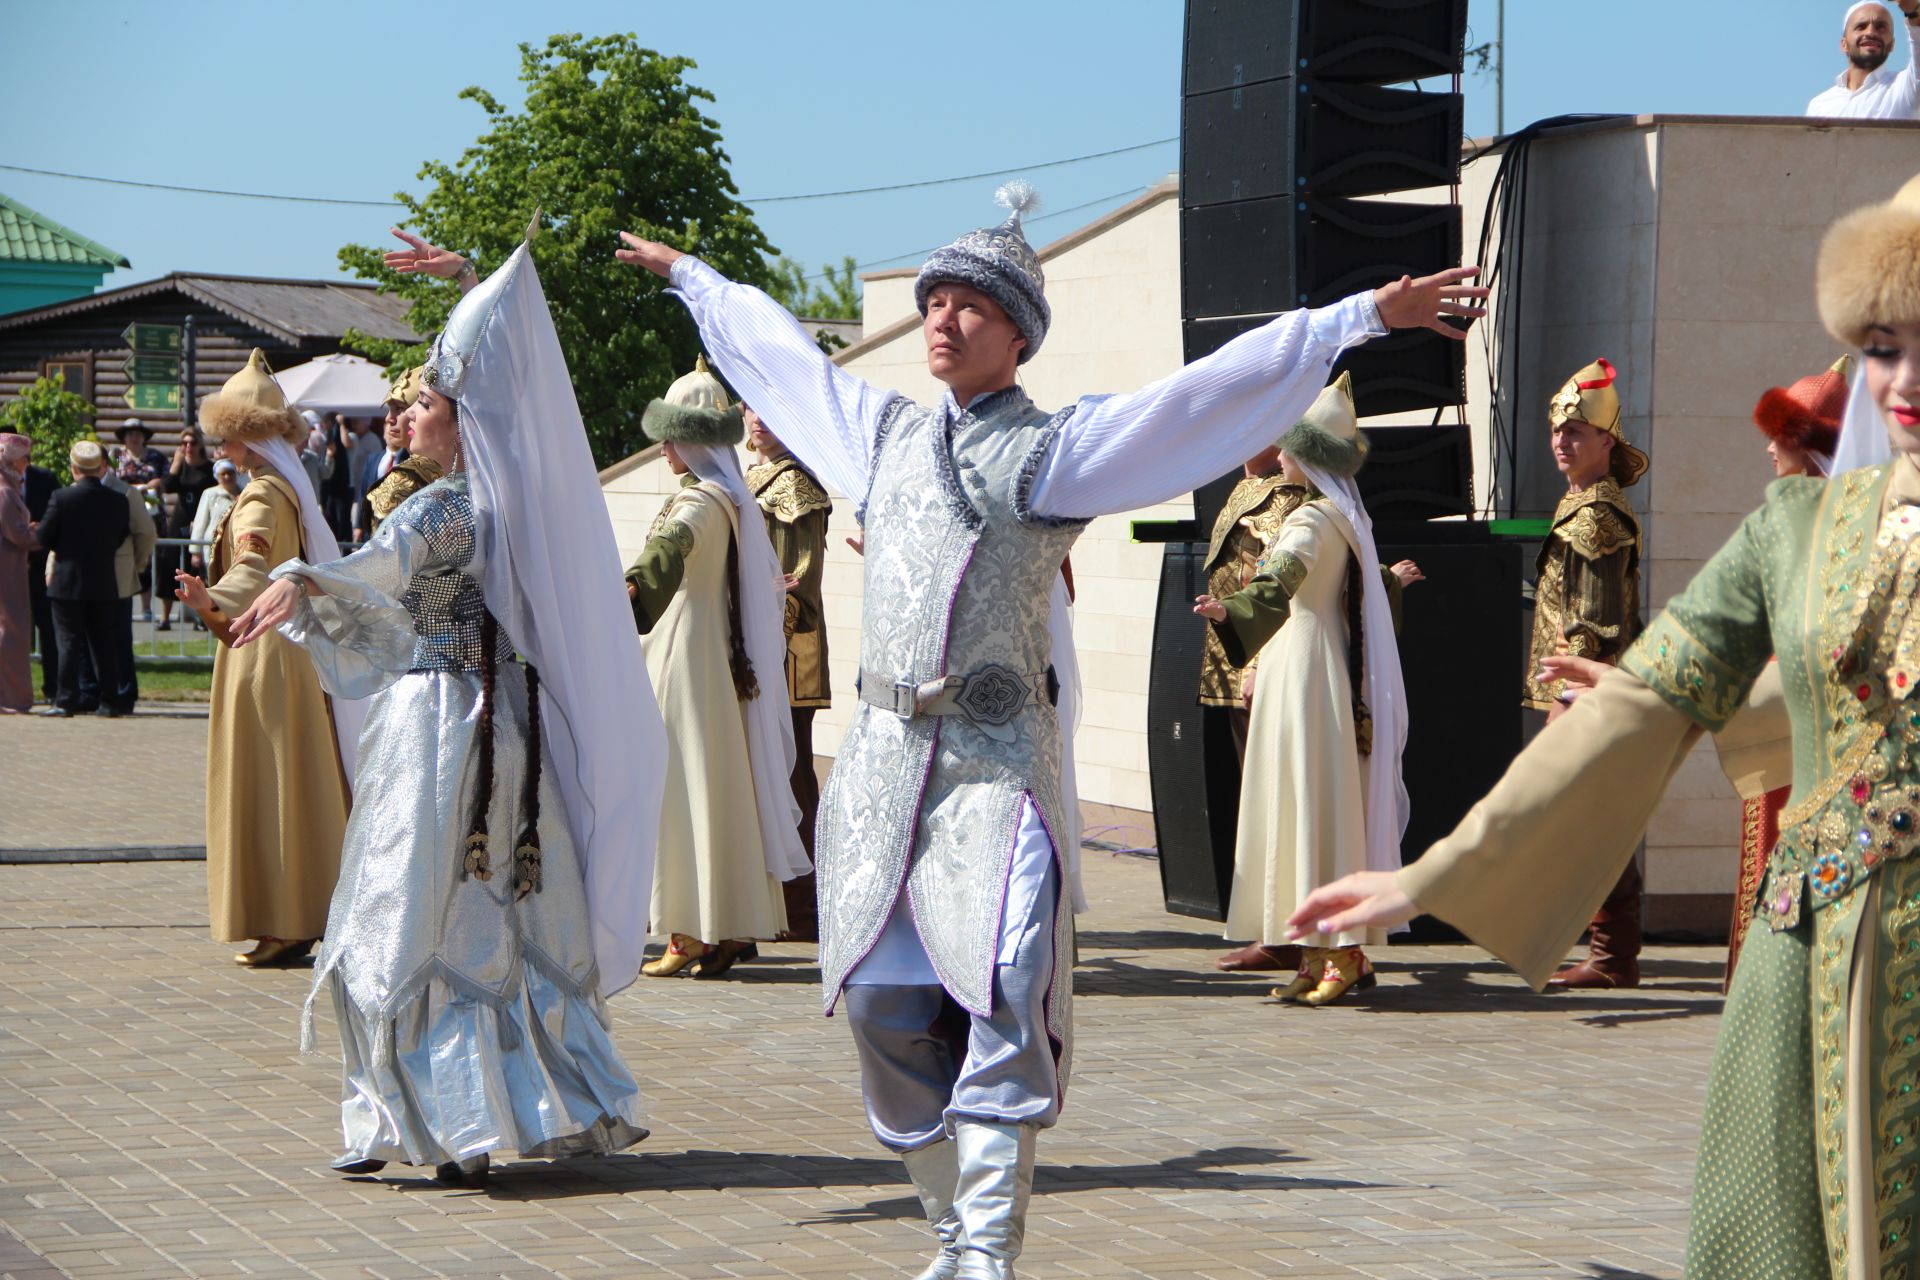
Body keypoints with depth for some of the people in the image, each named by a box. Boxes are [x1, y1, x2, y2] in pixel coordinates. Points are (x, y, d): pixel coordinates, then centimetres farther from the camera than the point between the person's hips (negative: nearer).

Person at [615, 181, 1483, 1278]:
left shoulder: (1056, 448, -1)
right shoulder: (883, 430, 14)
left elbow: (1218, 388, -7)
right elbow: (777, 349, 30)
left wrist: (1364, 316, -14)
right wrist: (688, 274, 43)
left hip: (998, 762, -5)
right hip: (884, 754, 5)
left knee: (1003, 1001, -15)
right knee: (888, 1004, 3)